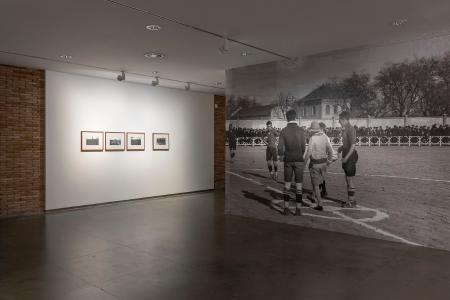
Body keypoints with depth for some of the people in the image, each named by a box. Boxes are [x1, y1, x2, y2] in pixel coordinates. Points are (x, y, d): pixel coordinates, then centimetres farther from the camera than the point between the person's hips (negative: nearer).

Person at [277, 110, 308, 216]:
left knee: (287, 184, 11)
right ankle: (298, 209, 8)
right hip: (299, 159, -1)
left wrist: (282, 155, 17)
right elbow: (304, 146, -5)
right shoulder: (301, 130, -5)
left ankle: (286, 208, 14)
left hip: (288, 160, 1)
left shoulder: (283, 131, -2)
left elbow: (280, 147, -3)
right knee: (299, 185, 5)